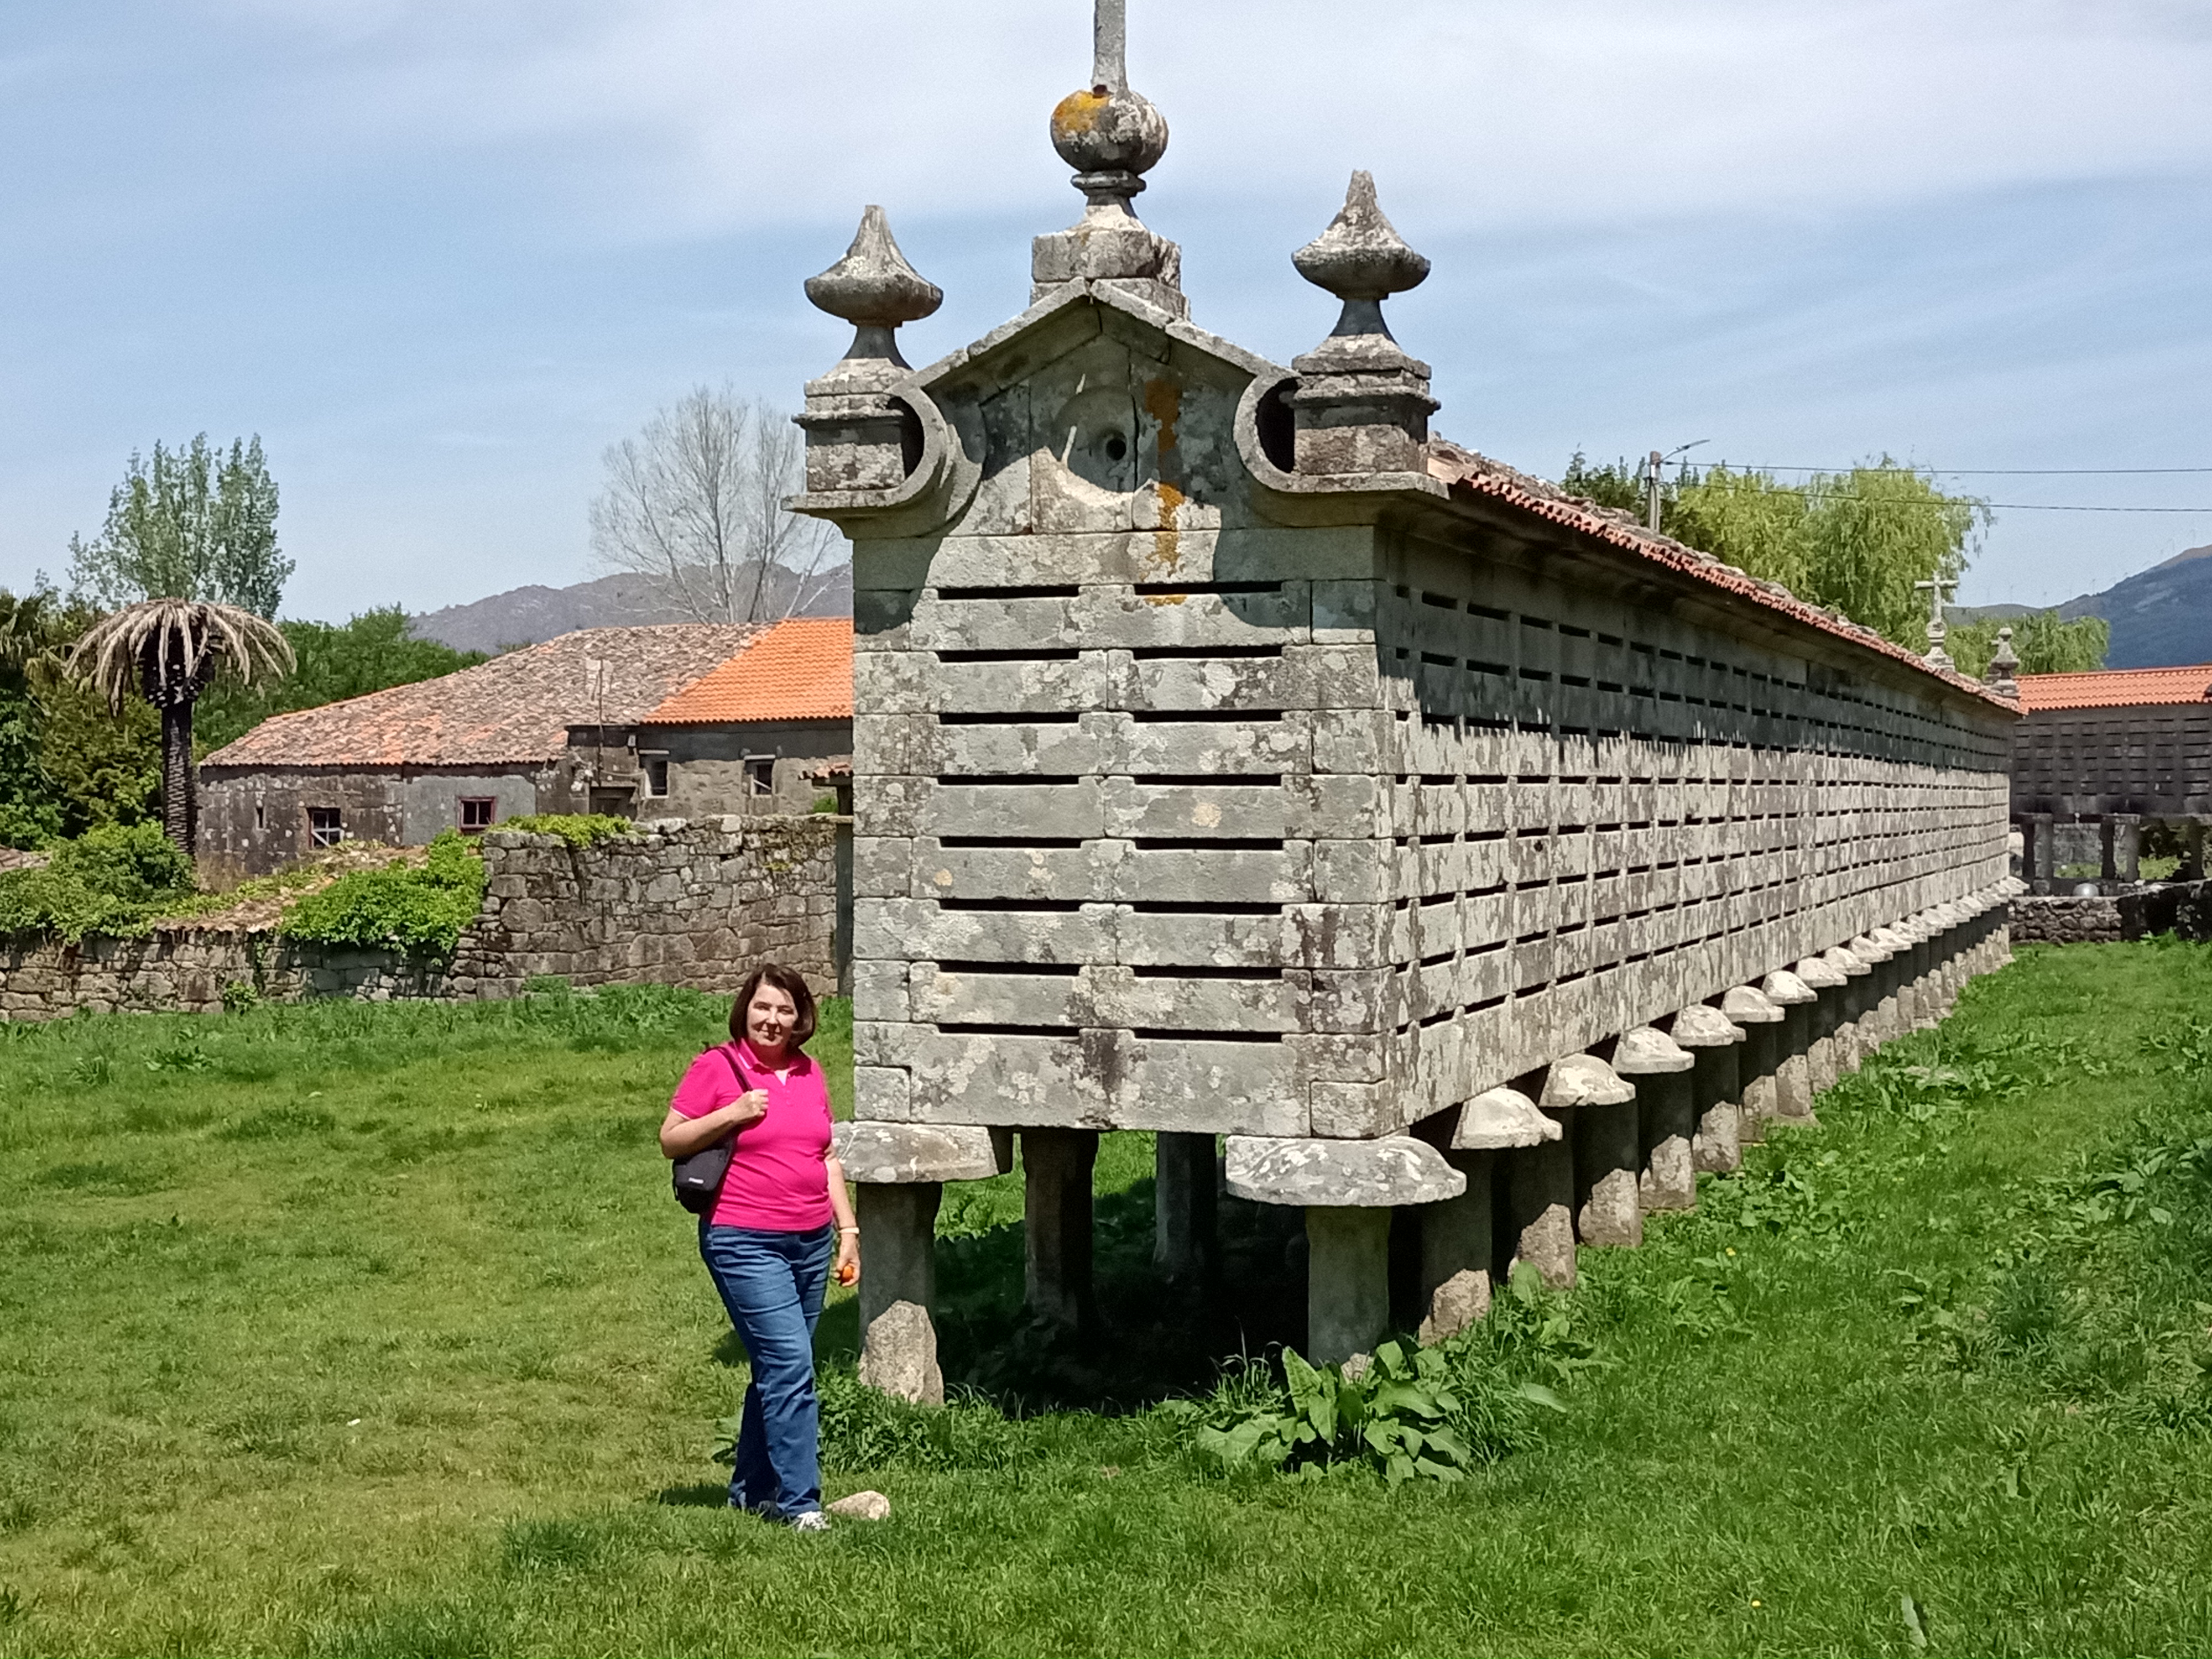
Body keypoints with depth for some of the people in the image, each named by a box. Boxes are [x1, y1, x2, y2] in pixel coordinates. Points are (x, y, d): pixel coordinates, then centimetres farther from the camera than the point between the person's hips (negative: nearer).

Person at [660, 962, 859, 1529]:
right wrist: (732, 1114, -15)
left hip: (810, 1242, 6)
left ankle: (751, 1490, 23)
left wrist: (848, 1229, 14)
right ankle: (800, 1502, -9)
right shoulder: (717, 1067, -3)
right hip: (745, 1243, -6)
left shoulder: (809, 1073, 13)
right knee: (790, 1365, -13)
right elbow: (670, 1140, -2)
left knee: (779, 1369, 11)